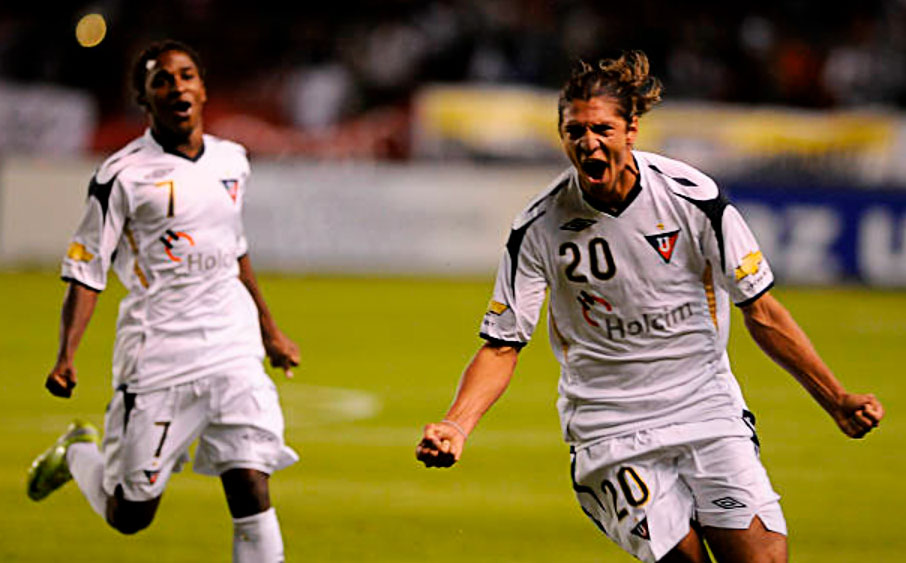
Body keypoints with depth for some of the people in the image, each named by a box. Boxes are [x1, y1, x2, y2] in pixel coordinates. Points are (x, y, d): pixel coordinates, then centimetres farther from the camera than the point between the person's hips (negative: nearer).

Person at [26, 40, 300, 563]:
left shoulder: (232, 161, 10)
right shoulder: (124, 175, -8)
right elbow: (86, 269, -6)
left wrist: (269, 329, 29)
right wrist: (67, 355, -17)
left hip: (233, 348, 4)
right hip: (157, 355, -4)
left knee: (251, 489, -11)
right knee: (128, 516, 6)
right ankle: (79, 453, 37)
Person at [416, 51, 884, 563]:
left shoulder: (694, 197, -8)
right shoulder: (541, 228, -8)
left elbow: (762, 312, 1)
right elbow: (501, 345, -3)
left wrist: (836, 401, -2)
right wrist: (457, 425, -19)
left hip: (707, 407, 1)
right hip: (611, 431, -1)